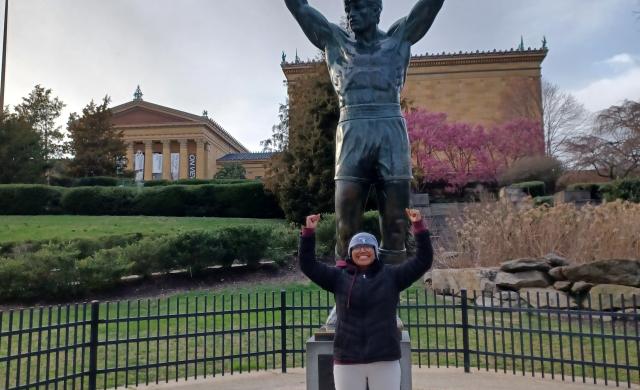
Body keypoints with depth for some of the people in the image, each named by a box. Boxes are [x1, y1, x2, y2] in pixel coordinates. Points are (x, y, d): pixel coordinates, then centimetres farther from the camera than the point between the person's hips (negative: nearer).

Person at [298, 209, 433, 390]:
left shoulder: (391, 275, 4)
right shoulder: (338, 277, 4)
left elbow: (423, 260, 0)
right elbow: (307, 264, 2)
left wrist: (418, 225, -8)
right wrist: (309, 231, -8)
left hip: (385, 360, 0)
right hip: (347, 361, 1)